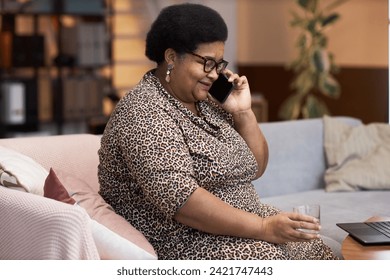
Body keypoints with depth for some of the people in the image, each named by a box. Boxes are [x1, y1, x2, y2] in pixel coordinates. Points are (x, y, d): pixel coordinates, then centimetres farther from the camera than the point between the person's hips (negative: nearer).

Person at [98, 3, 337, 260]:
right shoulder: (144, 114, -14)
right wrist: (263, 228, -27)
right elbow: (178, 198, -25)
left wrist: (243, 112, 1)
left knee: (321, 254, -9)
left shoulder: (206, 102, 11)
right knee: (274, 262, -28)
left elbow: (255, 168, 17)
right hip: (182, 242, -8)